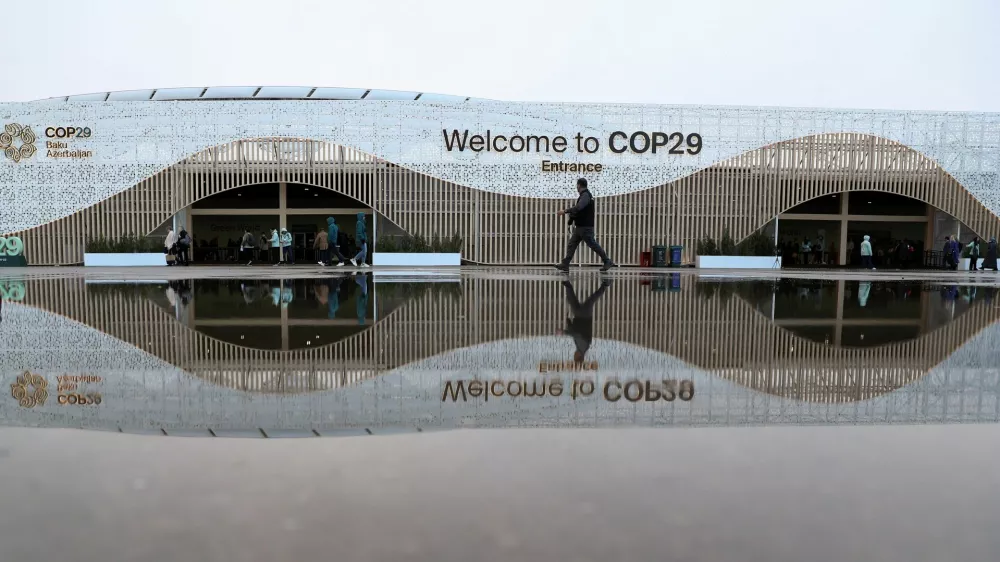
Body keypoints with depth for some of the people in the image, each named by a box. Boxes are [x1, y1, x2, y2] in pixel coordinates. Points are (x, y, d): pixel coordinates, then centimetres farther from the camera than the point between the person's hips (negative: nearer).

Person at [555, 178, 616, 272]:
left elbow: (578, 207, -32)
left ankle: (607, 262, 3)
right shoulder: (585, 195, 17)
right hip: (580, 227, 10)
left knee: (593, 244, -5)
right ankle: (565, 265, 7)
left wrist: (565, 211, -31)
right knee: (571, 245, 7)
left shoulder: (585, 195, -16)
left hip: (585, 227, -10)